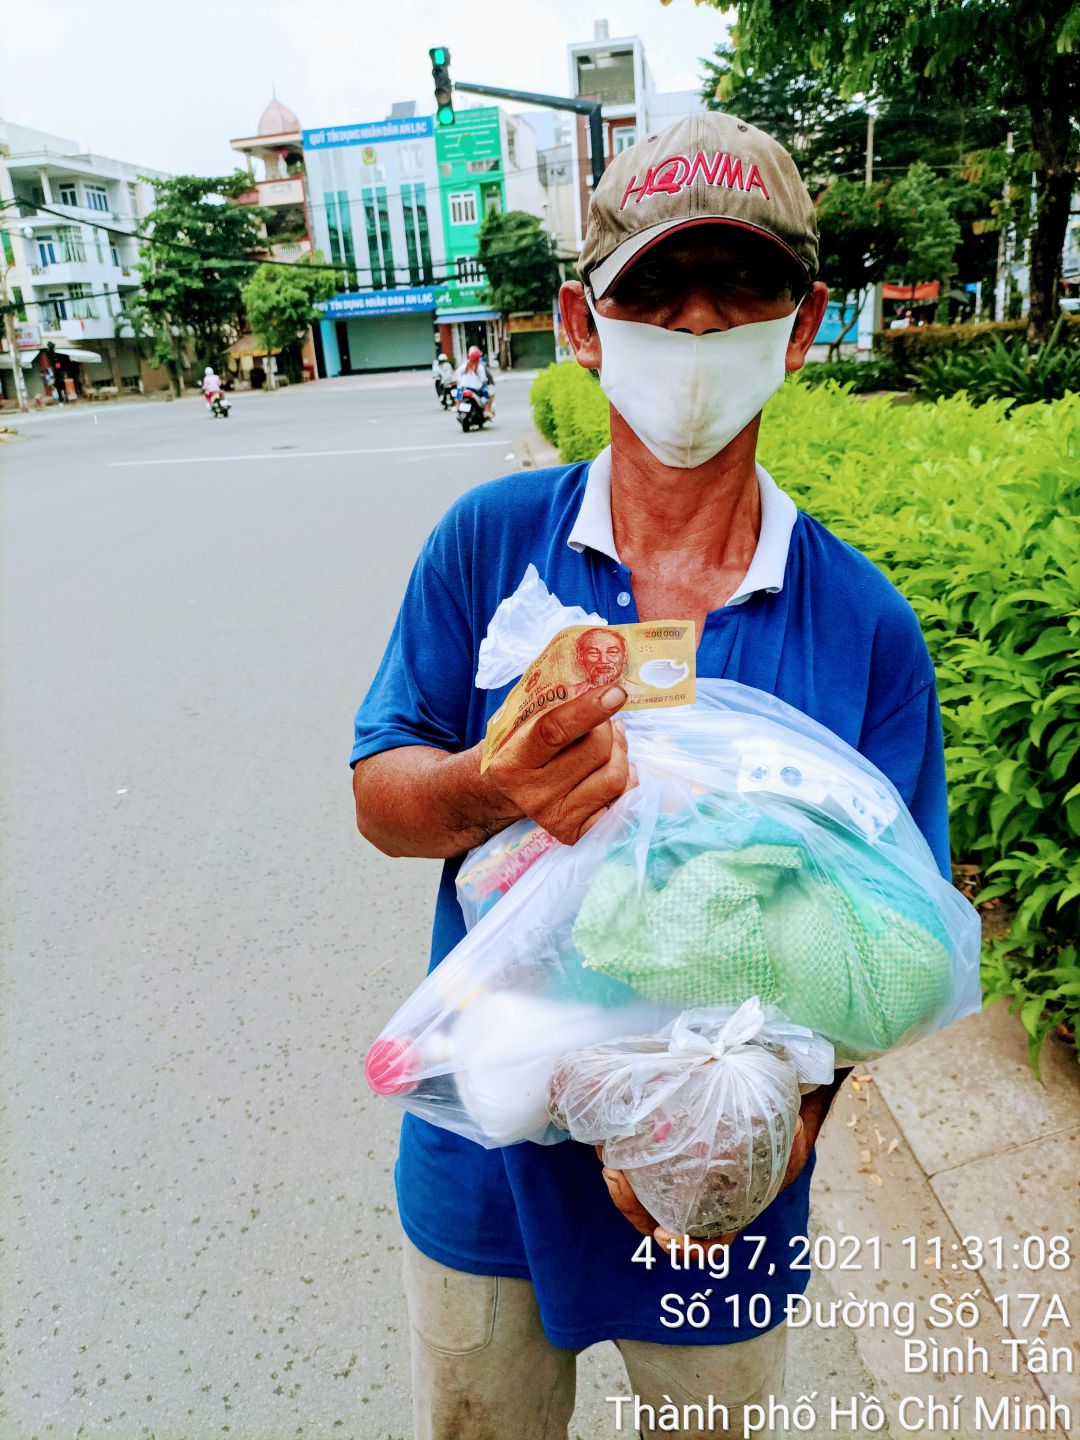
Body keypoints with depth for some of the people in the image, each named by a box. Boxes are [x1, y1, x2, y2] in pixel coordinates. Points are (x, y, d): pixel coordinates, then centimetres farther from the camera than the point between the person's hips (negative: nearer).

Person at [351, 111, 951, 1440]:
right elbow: (380, 795, -8)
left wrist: (781, 1114, -26)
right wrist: (485, 790, -31)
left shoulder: (866, 629, -13)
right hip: (483, 1177, 1)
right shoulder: (489, 541, -11)